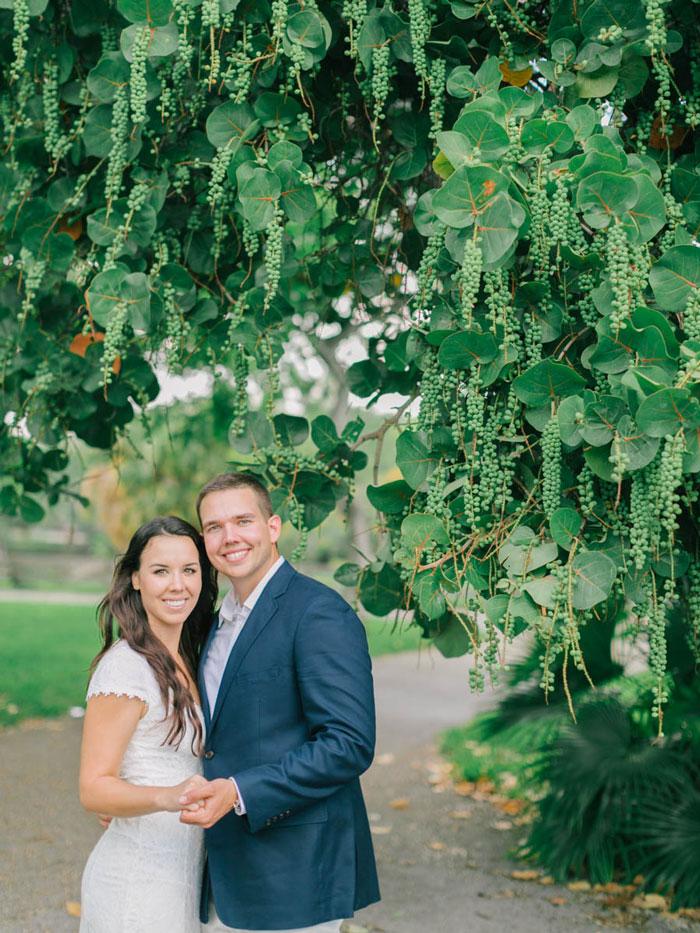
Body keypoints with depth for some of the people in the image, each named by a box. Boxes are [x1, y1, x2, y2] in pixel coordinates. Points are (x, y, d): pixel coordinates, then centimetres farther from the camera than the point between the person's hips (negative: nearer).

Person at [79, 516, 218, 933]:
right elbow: (94, 788, -19)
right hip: (137, 886, -8)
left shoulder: (184, 662, 9)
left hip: (184, 878, 8)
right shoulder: (125, 666, -16)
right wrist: (166, 797, -34)